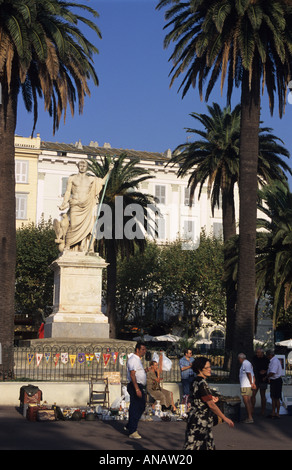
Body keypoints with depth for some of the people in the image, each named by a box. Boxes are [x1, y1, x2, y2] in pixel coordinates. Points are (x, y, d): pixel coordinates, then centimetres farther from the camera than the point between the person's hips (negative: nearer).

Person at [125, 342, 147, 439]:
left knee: (141, 407, 15)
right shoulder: (133, 359, -15)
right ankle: (132, 432, -2)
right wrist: (137, 389, -28)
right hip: (135, 386, -11)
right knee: (135, 408, -7)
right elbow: (132, 375, -23)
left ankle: (130, 426, 25)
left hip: (140, 387, 11)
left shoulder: (138, 359, 18)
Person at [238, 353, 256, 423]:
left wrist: (251, 383, -14)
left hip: (245, 386, -10)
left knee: (246, 402, -10)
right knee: (249, 402, 11)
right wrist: (253, 383, 5)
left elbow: (249, 373, -18)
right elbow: (253, 375, 16)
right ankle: (250, 417, 13)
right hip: (249, 386, 10)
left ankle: (250, 418, -12)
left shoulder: (245, 363, -10)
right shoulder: (249, 363, 21)